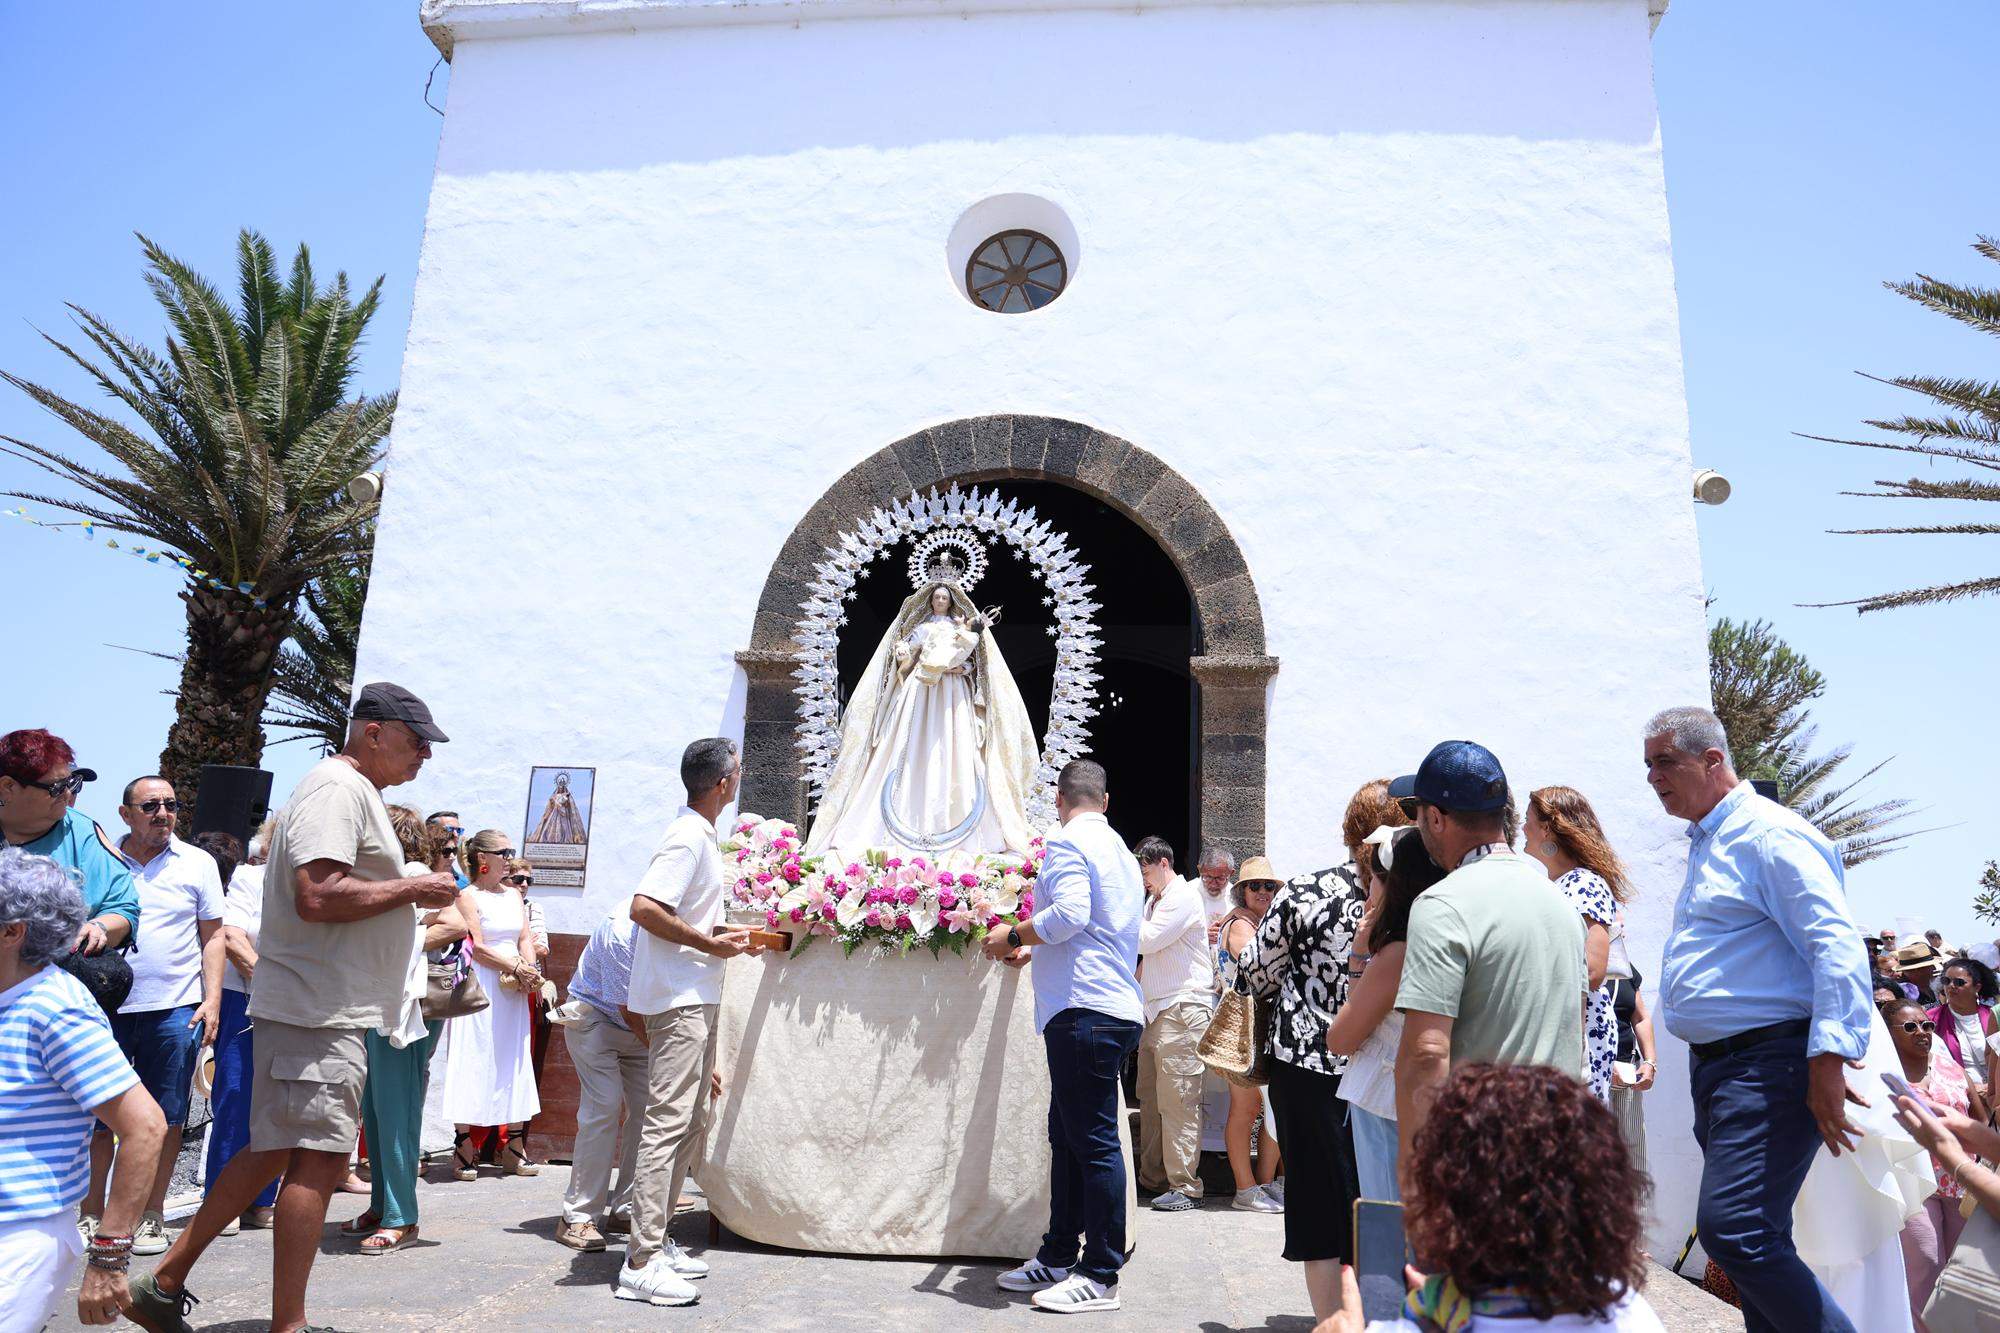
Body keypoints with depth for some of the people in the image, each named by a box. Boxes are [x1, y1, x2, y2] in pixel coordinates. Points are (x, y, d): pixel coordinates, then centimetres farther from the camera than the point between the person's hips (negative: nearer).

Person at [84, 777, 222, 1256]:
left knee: (165, 1117, 4)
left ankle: (151, 1217, 16)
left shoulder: (197, 863, 5)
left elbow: (213, 937, 7)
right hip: (106, 1005, 1)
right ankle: (92, 1213, 22)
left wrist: (212, 998, -2)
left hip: (175, 1009, -1)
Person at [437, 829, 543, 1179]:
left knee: (513, 1064, 8)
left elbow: (525, 938, 10)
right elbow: (478, 947, -12)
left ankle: (511, 1148, 14)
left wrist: (529, 972, -7)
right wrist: (515, 968, -14)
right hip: (480, 988, -6)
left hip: (514, 991, 6)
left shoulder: (514, 894, 15)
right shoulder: (468, 896, -5)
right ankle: (465, 1150, 3)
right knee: (474, 1064, -5)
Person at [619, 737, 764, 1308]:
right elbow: (643, 907, -26)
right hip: (680, 1000, -11)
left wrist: (727, 936, 17)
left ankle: (656, 1240, 24)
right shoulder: (689, 837, -16)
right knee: (669, 1121, -9)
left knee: (691, 1122, 15)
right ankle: (642, 1264, -4)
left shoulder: (698, 834, 15)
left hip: (696, 1002, 11)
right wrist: (711, 944, -20)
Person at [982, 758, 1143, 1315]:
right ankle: (1058, 1257, 24)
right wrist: (1035, 952, 37)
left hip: (1085, 1012, -10)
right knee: (1068, 1137, 15)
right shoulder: (1121, 850, 22)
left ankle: (1101, 1277, 2)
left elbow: (1070, 913, -23)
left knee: (1093, 1142, -5)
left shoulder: (1067, 841, -7)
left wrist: (1012, 937, -8)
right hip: (1116, 1009, 10)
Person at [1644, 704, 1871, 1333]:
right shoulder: (1706, 845, 19)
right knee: (1756, 1241, 14)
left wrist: (1829, 1057, -27)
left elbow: (1837, 945, -21)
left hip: (1769, 1065, -10)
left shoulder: (1768, 835, -12)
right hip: (1713, 1066, 10)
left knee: (1731, 1229, -17)